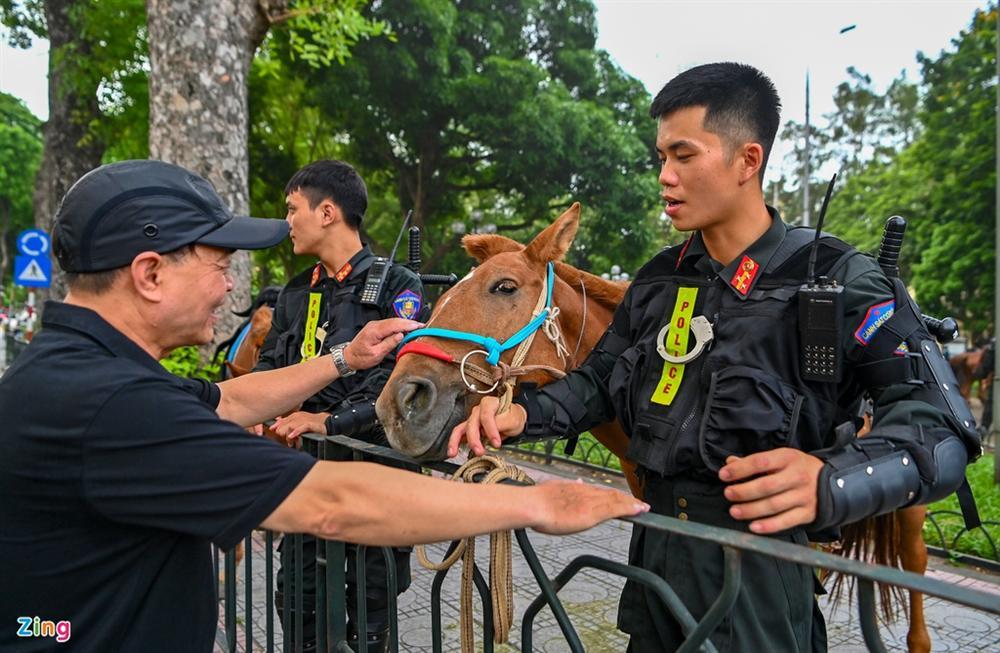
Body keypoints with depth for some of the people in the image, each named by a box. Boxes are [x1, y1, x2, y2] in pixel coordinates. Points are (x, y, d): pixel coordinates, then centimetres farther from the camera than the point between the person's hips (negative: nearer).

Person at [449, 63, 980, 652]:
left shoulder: (838, 280, -13)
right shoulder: (660, 278, 5)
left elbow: (941, 428, -20)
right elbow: (602, 379, 11)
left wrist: (829, 482, -39)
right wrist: (523, 415, -8)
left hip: (761, 567, -5)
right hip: (656, 549, 6)